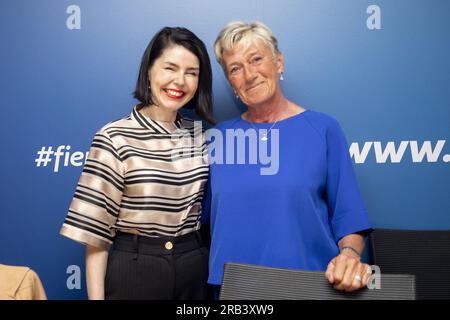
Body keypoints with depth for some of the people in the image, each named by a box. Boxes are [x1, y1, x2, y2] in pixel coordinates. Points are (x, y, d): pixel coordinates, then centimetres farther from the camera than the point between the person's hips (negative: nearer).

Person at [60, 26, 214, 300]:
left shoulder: (199, 136, 3)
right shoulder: (115, 138, -11)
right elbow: (96, 229, -11)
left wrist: (214, 272, 5)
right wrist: (96, 296, -11)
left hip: (195, 268, 4)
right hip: (134, 270, -4)